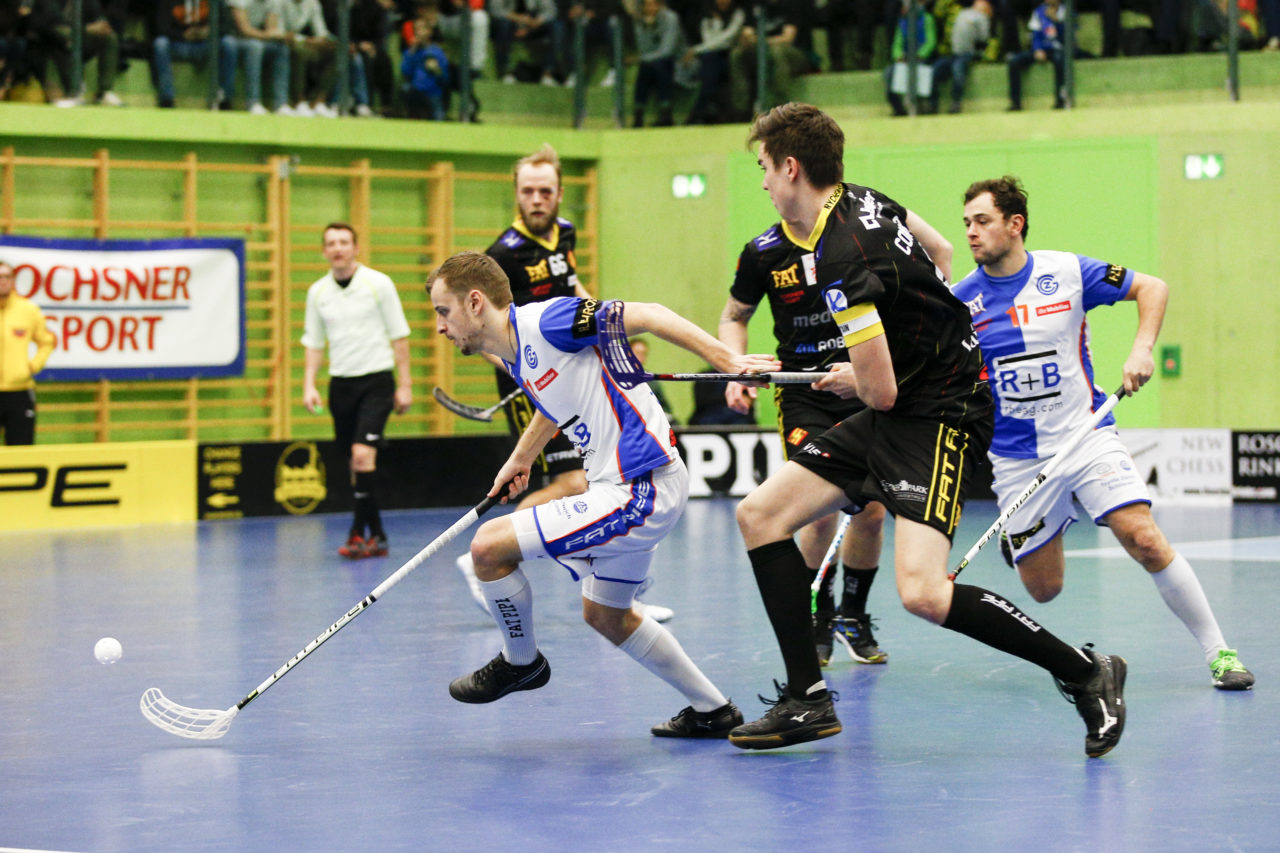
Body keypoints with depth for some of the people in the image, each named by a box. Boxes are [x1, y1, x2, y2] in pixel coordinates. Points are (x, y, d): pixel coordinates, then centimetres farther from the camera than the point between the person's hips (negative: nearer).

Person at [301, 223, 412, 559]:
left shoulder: (378, 284, -4)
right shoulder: (317, 292, 6)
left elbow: (399, 336, -1)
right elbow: (314, 343, 13)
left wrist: (405, 384, -3)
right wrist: (309, 385, 0)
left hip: (376, 380, -4)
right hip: (341, 383, 4)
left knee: (363, 455, -17)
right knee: (356, 462, 7)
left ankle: (359, 533, -12)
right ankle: (376, 536, 15)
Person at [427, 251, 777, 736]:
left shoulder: (544, 322, -16)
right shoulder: (514, 357, 12)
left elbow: (646, 315, -18)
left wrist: (727, 362, -21)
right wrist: (521, 457, 44)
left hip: (640, 492, -11)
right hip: (628, 492, 11)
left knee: (489, 546, -11)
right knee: (605, 615, 26)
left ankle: (522, 661, 13)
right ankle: (711, 710, 35)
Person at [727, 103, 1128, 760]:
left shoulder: (842, 261, -24)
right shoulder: (861, 201, 5)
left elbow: (880, 391, -23)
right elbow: (931, 241, 26)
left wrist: (849, 380, 1)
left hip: (938, 418, -11)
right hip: (895, 417, 11)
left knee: (923, 593, -26)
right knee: (759, 514, 2)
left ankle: (1086, 674, -9)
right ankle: (808, 702, 3)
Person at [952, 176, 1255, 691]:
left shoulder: (1067, 272, -6)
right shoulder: (960, 301, -3)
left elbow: (1152, 288, 3)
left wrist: (1142, 349, -11)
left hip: (1085, 436, -2)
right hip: (1015, 457, 2)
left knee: (1145, 541, -19)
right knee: (1043, 589, 2)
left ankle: (1218, 653, -6)